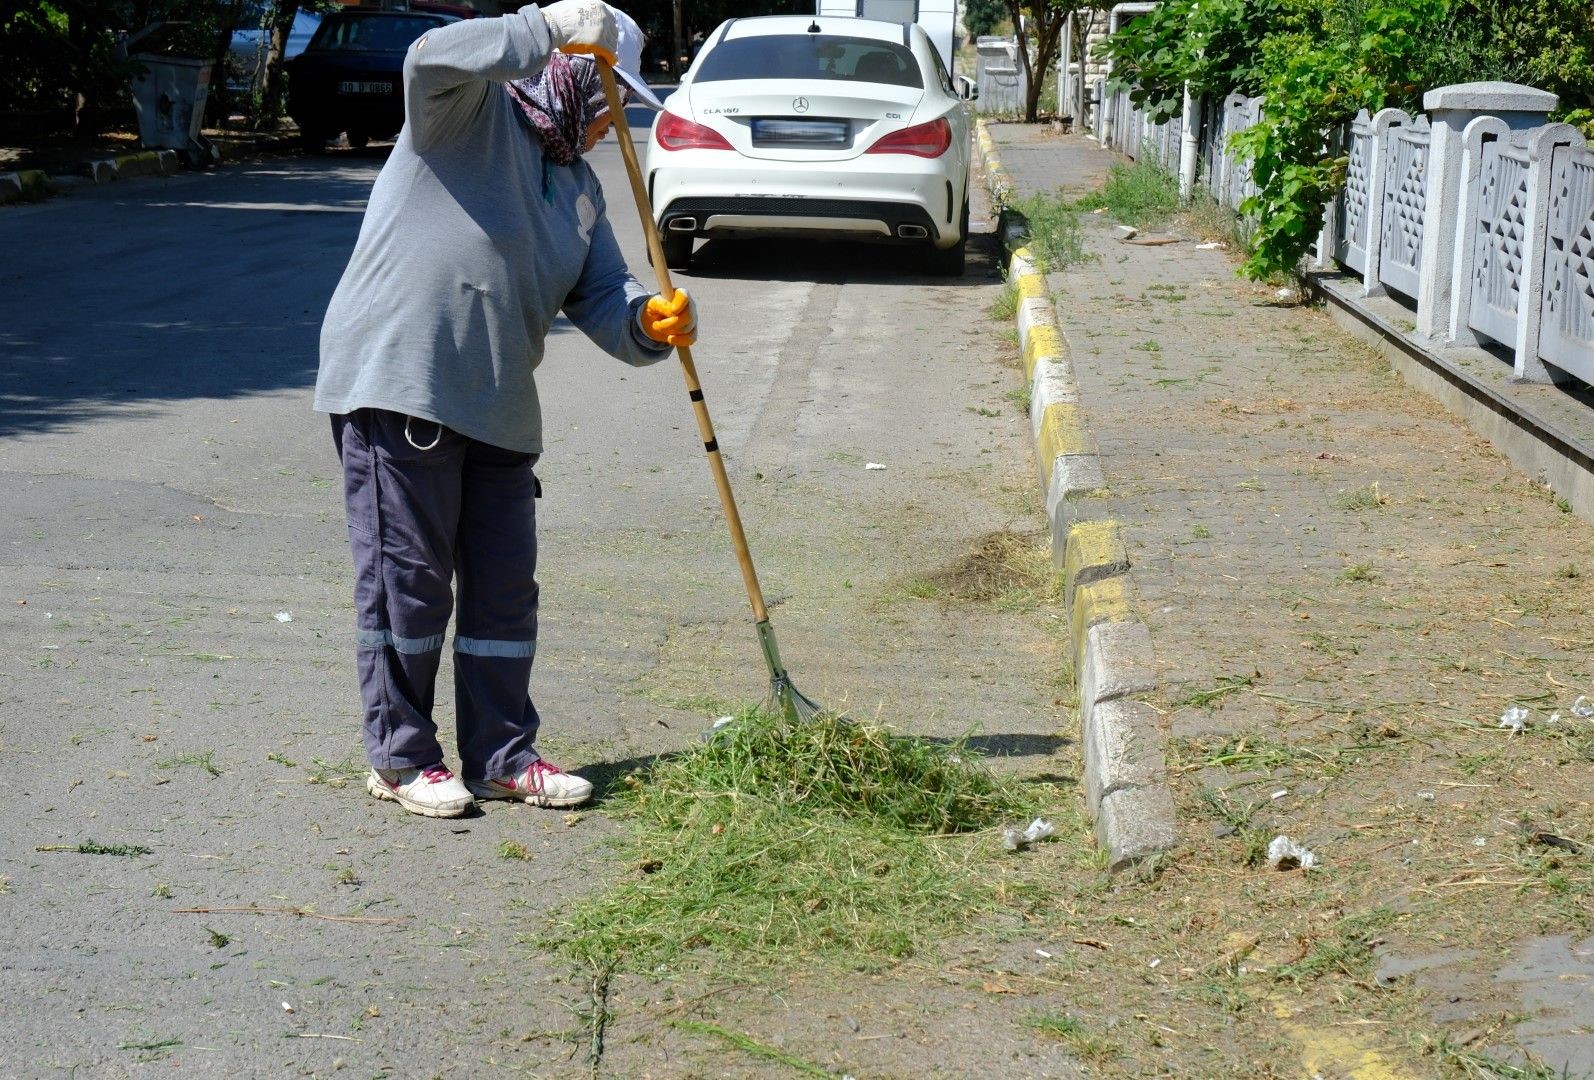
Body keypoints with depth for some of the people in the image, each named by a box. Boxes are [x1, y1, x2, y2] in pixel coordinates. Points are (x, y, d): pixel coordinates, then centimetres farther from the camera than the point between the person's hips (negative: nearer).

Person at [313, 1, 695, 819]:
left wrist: (649, 322, -10)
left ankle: (500, 757, 21)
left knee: (504, 587, 10)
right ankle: (400, 757, 10)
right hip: (399, 385, -8)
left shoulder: (578, 186, 20)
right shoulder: (475, 109, -1)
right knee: (407, 579, -1)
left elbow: (600, 298, 12)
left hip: (498, 407, 8)